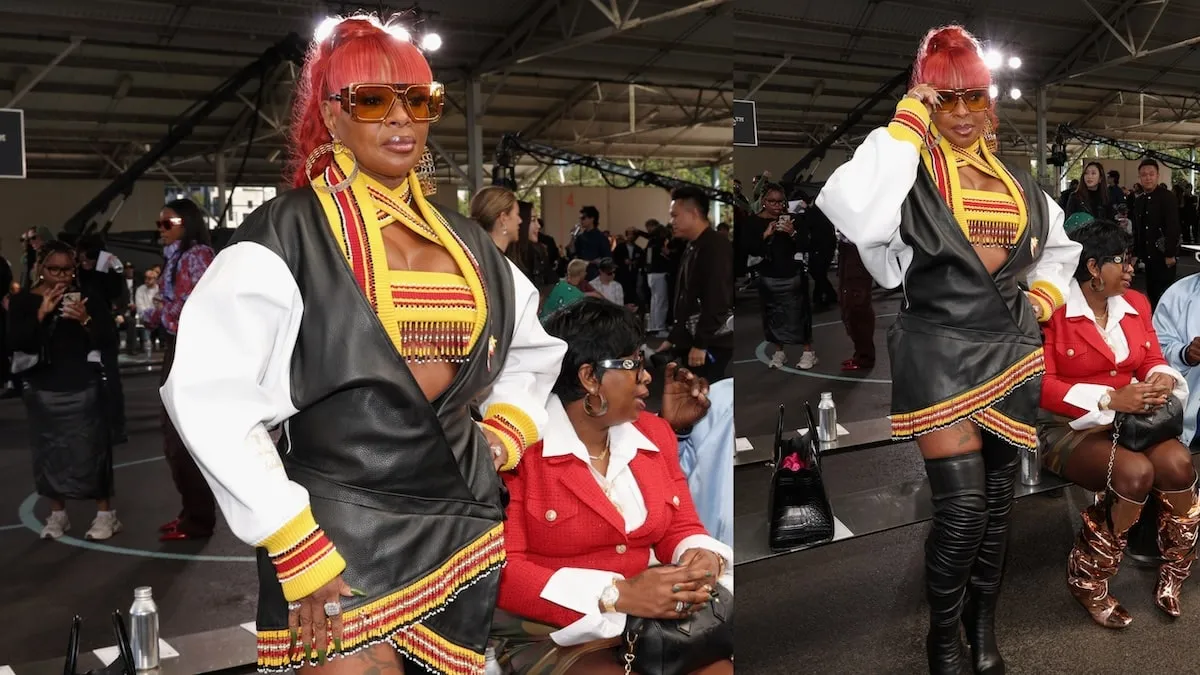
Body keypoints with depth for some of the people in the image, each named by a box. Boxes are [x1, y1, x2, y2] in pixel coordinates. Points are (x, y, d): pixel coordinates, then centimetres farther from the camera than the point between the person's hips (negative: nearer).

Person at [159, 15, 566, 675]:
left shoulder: (465, 242, 11)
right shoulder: (285, 237, -8)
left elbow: (534, 348, 26)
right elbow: (209, 398, -15)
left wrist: (505, 434, 9)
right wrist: (297, 553, -16)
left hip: (463, 532, 6)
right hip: (339, 543, -5)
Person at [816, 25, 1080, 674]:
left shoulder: (1017, 181, 12)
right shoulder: (909, 172, -5)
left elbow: (1061, 246, 30)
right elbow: (851, 214, -30)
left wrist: (1047, 293, 9)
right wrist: (905, 127, -20)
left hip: (1011, 352, 6)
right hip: (939, 349, -5)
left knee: (996, 501, 13)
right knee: (962, 507, -10)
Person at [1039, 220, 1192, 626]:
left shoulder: (1135, 304, 10)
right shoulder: (1053, 311, -13)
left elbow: (1153, 361, 12)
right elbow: (1041, 386, -17)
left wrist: (1162, 381, -14)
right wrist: (1110, 399, -25)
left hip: (1130, 420, 6)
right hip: (1069, 426, -6)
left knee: (1177, 462, -24)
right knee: (1135, 471, -32)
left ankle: (1173, 576, -2)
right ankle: (1088, 581, -10)